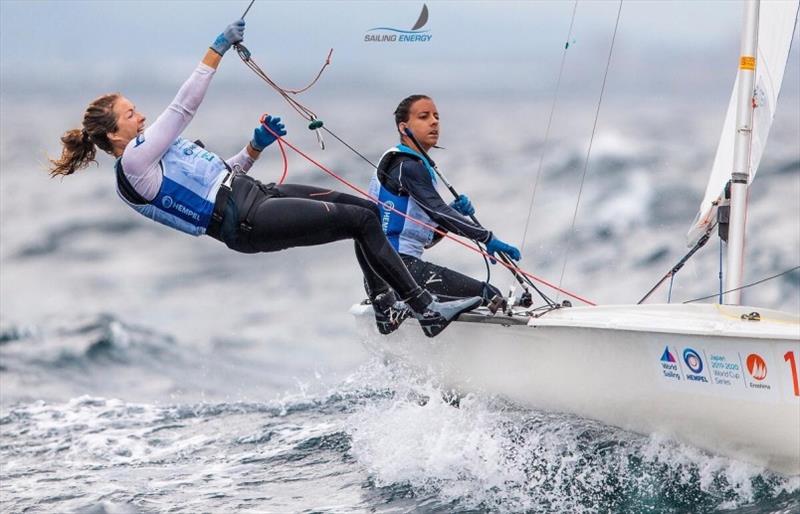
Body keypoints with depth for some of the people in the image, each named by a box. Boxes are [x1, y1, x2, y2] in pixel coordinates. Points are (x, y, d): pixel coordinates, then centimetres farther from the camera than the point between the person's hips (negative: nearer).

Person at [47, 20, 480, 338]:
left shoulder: (153, 152, 19)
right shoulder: (133, 162, -11)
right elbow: (183, 107, -15)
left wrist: (256, 146, 10)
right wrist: (217, 51, -15)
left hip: (253, 194, 10)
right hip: (246, 222, -10)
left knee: (367, 210, 6)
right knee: (362, 221, -12)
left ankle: (384, 306, 11)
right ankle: (426, 310, -7)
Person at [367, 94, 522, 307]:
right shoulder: (406, 166, -7)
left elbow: (425, 239, 19)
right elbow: (437, 210, -19)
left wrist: (454, 211, 3)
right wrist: (487, 238, -22)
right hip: (397, 266, -10)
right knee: (490, 296, -17)